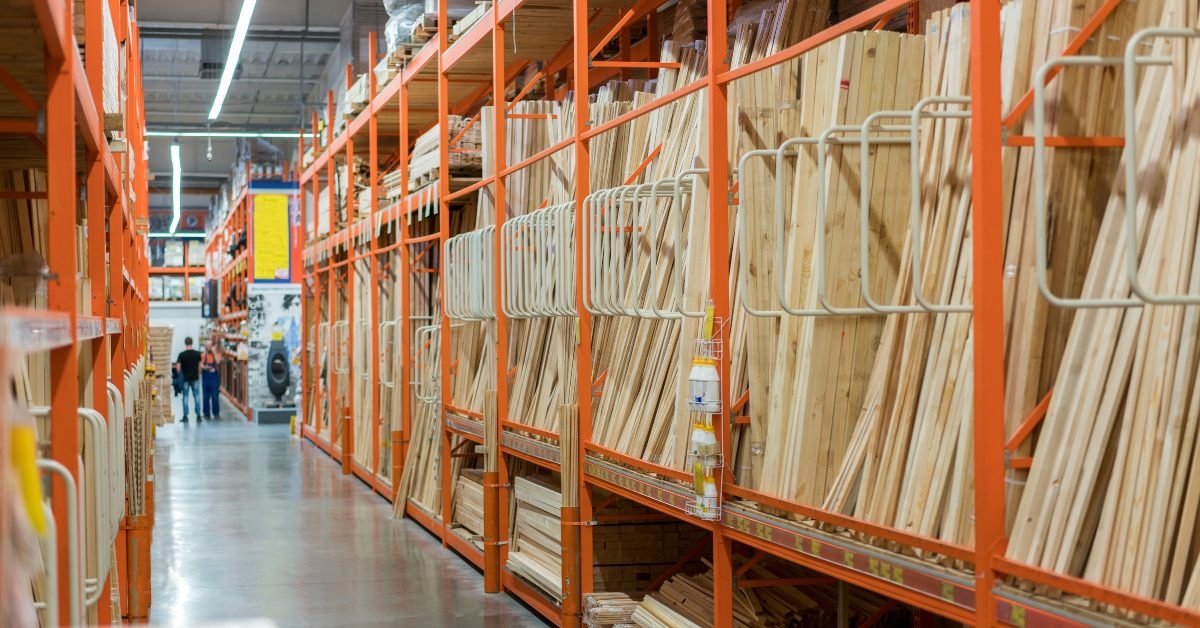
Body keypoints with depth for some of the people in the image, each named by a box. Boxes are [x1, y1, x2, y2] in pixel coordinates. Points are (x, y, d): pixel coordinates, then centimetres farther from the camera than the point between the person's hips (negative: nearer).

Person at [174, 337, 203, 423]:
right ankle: (198, 416, 7)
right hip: (195, 378, 2)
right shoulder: (197, 354, -2)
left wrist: (180, 374, 5)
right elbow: (200, 366, 4)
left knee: (185, 397, 5)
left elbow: (178, 366, -10)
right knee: (197, 397, 7)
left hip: (185, 378, -2)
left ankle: (185, 416, 4)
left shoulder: (182, 354, -9)